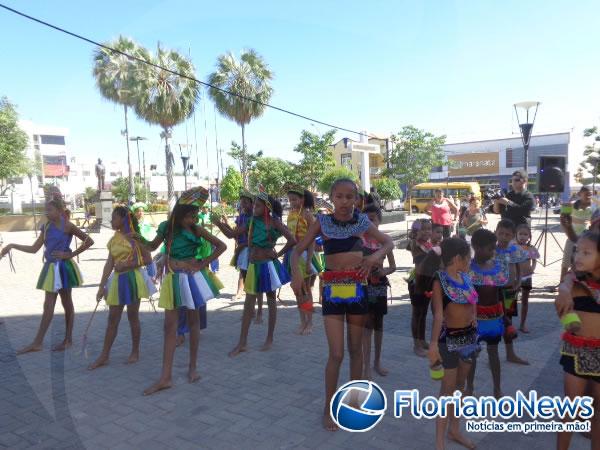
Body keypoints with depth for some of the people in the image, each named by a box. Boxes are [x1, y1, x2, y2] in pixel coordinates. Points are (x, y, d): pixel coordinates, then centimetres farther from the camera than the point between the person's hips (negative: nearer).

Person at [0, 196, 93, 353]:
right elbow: (34, 249, 10)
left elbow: (89, 241, -12)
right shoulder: (46, 227, 9)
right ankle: (37, 342, 13)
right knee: (48, 305, 8)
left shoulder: (67, 226, -9)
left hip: (63, 268, -6)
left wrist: (71, 254, -12)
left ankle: (68, 339, 14)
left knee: (67, 304, 4)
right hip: (51, 268, 6)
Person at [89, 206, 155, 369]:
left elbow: (148, 259, -10)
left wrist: (127, 265, -19)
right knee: (113, 319, 9)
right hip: (117, 280, 6)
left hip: (132, 279, -5)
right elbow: (109, 264, 7)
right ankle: (104, 356, 15)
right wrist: (102, 286, 3)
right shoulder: (114, 239, 8)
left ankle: (135, 352, 21)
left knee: (133, 317, 5)